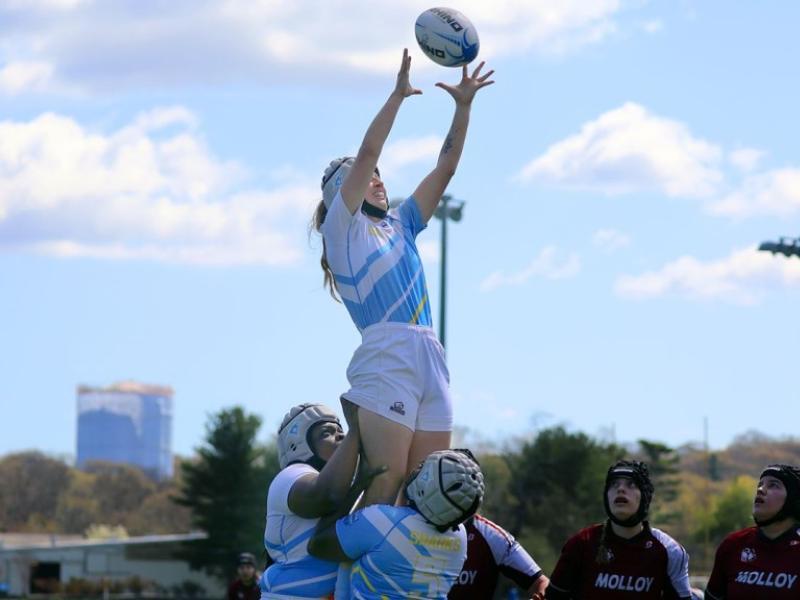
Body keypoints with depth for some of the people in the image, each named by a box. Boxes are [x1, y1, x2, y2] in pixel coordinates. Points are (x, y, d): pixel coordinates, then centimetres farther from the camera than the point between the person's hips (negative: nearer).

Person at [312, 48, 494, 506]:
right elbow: (367, 154, -2)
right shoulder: (342, 226, 8)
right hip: (385, 360, -7)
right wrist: (398, 96, -3)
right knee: (385, 487, -14)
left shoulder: (401, 224, 25)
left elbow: (444, 170, 21)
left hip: (431, 361, 7)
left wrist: (464, 106, 15)